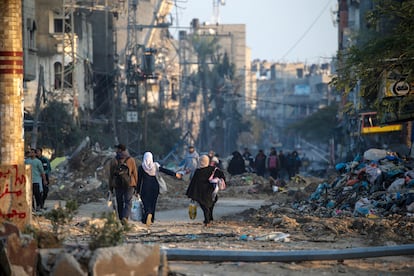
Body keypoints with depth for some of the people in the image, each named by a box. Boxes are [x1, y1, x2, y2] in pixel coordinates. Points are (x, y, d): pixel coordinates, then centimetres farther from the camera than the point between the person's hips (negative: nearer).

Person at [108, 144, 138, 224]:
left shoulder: (114, 161, -1)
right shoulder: (131, 160, -2)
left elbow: (111, 175, 2)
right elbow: (135, 173, 1)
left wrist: (111, 187, 9)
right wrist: (135, 185, 10)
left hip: (117, 185, 1)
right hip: (129, 184, -1)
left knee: (120, 203, 11)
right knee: (128, 202, -2)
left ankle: (121, 220, 14)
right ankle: (125, 217, -23)